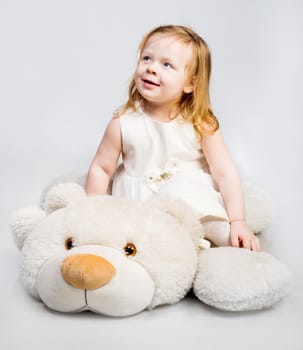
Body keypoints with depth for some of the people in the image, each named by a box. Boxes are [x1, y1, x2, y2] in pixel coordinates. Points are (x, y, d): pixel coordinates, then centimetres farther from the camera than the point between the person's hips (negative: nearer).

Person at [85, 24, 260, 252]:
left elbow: (224, 172, -8)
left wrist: (238, 222, -12)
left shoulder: (201, 124, -10)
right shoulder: (124, 122, -10)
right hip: (137, 202, 1)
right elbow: (101, 169, -1)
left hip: (196, 200, 0)